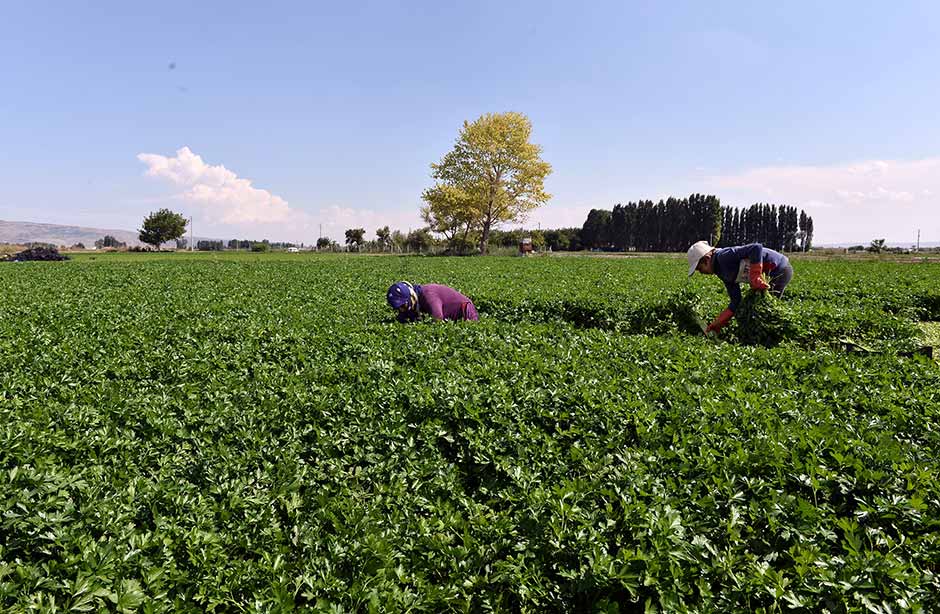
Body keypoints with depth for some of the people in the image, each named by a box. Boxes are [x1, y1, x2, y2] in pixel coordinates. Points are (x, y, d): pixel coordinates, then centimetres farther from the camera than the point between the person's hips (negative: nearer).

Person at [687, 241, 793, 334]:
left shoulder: (724, 256, -20)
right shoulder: (722, 272, 8)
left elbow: (757, 248, -31)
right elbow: (736, 301, 6)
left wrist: (755, 278, -30)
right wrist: (717, 324, 3)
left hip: (781, 268, -10)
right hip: (777, 271, 10)